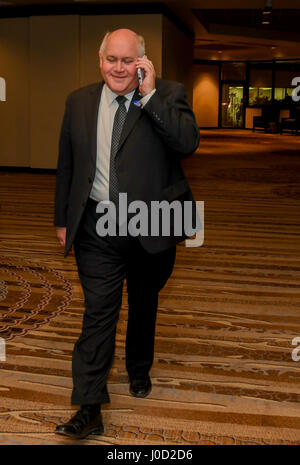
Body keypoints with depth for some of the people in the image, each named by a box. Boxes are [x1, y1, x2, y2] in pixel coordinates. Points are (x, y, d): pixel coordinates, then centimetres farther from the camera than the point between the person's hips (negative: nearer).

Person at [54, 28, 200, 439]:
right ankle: (89, 410, 2)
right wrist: (62, 219, 12)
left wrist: (150, 94, -23)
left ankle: (139, 368, 44)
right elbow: (67, 165, 11)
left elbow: (188, 142, -22)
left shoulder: (168, 95, -4)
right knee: (99, 310, -3)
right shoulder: (79, 102, 5)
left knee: (144, 304, 18)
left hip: (151, 225, -1)